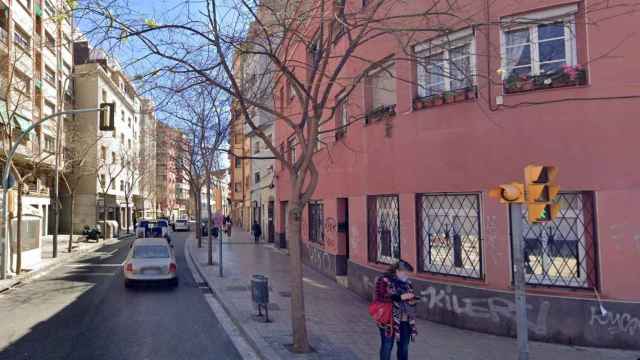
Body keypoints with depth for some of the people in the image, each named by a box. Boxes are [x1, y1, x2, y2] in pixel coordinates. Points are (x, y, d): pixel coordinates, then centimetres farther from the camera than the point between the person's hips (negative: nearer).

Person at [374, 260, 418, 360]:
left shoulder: (407, 282, 10)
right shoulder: (384, 280, -9)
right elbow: (381, 298, -19)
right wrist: (400, 297, -22)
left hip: (405, 321, 6)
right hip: (389, 320, -5)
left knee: (404, 346, 12)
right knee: (387, 345, 4)